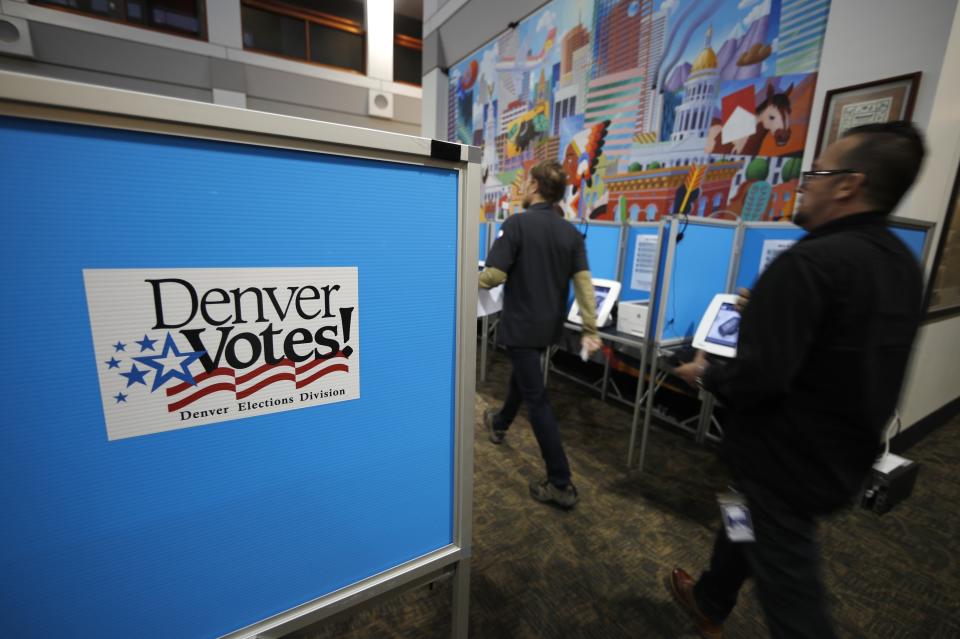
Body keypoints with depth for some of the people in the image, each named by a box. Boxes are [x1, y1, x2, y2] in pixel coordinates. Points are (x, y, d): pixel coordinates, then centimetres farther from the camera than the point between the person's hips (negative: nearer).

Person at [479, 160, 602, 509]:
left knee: (537, 399, 0)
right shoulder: (571, 232, 1)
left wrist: (473, 281, 1)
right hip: (549, 325, 7)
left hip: (521, 324, -7)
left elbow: (495, 275, -21)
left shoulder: (516, 223, -16)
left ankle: (561, 483, 7)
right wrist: (590, 330, -4)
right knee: (522, 373, 29)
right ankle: (500, 423, 54)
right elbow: (583, 282, -5)